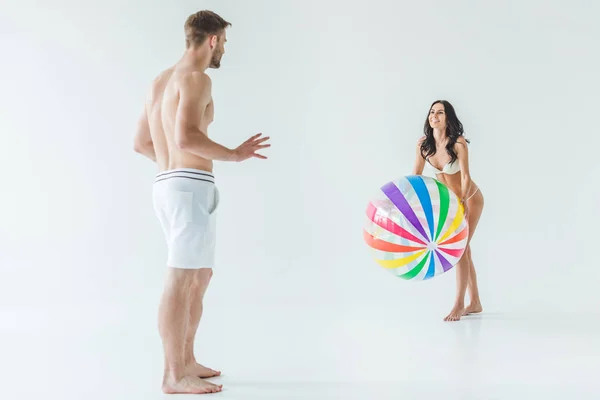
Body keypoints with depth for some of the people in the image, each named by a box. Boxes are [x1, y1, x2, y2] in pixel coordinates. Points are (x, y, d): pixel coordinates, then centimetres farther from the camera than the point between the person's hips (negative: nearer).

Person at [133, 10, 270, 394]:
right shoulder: (196, 78, -8)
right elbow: (186, 137, -22)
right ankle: (174, 376, 1)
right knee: (181, 282, -6)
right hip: (191, 189, -10)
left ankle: (186, 362, 22)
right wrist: (234, 154, -9)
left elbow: (142, 142, 23)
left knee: (201, 277, 17)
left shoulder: (161, 80, 22)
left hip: (168, 187, 10)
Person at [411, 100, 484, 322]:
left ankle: (459, 304, -4)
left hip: (469, 198, -6)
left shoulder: (458, 143, -26)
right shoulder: (423, 143, -11)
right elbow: (415, 175, -10)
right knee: (462, 249, 9)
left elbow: (466, 176, -30)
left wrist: (463, 201, -43)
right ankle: (475, 302, 19)